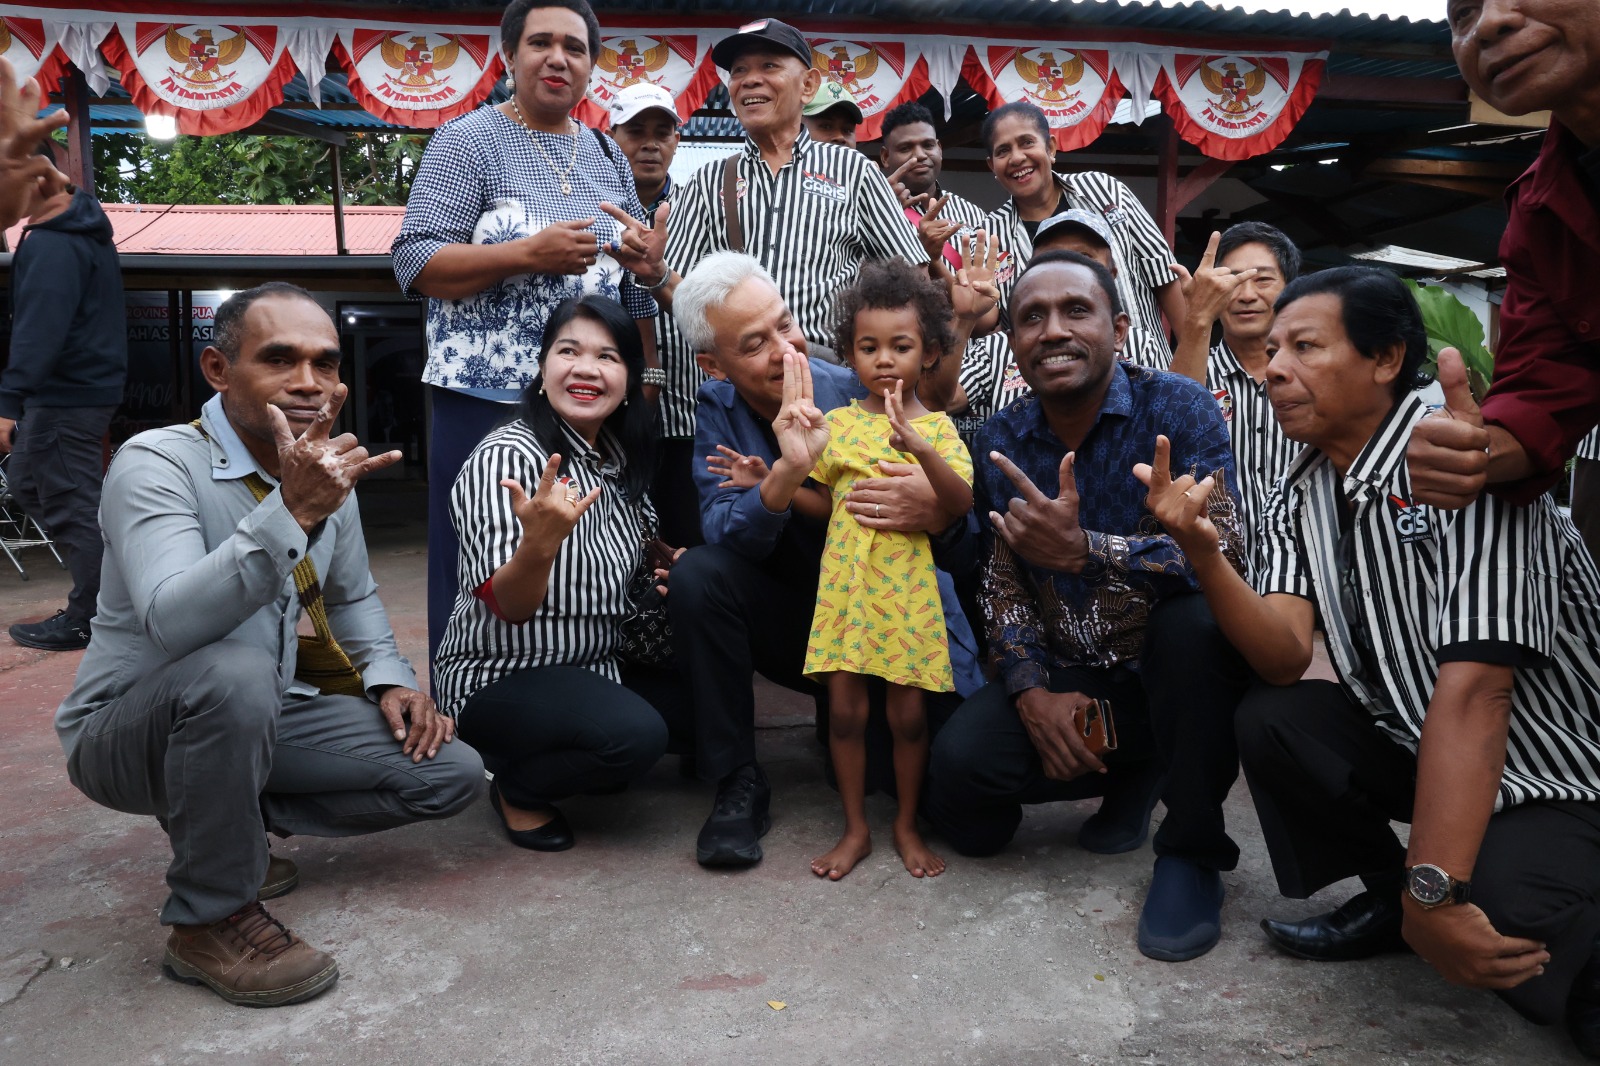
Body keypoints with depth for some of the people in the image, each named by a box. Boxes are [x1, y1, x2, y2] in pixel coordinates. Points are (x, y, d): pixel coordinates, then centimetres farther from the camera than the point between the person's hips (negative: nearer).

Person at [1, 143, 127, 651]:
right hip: (88, 381, 11)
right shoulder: (85, 224, 13)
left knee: (71, 504, -3)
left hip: (66, 394, -11)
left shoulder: (53, 245, -18)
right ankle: (101, 578, 22)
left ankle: (87, 620, 6)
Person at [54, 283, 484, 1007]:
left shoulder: (327, 472, 0)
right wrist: (291, 514, -46)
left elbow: (352, 596, 16)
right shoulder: (157, 463, -20)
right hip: (124, 732, -6)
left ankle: (228, 819, 9)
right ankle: (211, 919, -17)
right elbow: (171, 623, -37)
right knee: (233, 675, -40)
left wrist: (390, 678, -1)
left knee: (452, 772, -6)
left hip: (262, 719, 6)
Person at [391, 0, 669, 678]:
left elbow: (635, 276, 23)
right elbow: (413, 262, -8)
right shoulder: (469, 141, 1)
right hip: (488, 399, -4)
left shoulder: (607, 156, 17)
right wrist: (531, 253, -18)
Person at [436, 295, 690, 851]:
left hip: (594, 666, 8)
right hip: (500, 677, -8)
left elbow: (629, 564, 18)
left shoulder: (618, 456, 3)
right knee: (634, 734, -29)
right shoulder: (507, 456, -20)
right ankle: (516, 786, 1)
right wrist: (540, 542, -44)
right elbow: (507, 608, -25)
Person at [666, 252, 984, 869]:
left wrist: (936, 514, -42)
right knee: (698, 574, -26)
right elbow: (720, 534, -20)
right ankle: (738, 783, -12)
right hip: (796, 618, 2)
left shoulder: (861, 397, -14)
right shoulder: (718, 409, -6)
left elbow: (960, 519, -16)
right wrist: (785, 474, -39)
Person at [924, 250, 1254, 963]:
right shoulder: (999, 443, 1)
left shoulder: (1178, 409, -13)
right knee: (957, 768, -19)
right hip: (1068, 679, 4)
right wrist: (1032, 692, -12)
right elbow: (1003, 584, 4)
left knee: (1196, 624, -37)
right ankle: (1135, 773, 12)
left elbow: (1226, 554, -26)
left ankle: (1192, 854, -12)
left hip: (1171, 667, -3)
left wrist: (1084, 550, -38)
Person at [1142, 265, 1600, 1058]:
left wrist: (1434, 891, -31)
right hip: (1420, 746, 7)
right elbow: (1284, 661, -12)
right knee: (1268, 721, -13)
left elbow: (1473, 686, -29)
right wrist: (1199, 550, -29)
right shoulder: (1296, 501, -1)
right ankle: (1386, 899, 9)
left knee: (1498, 910, -31)